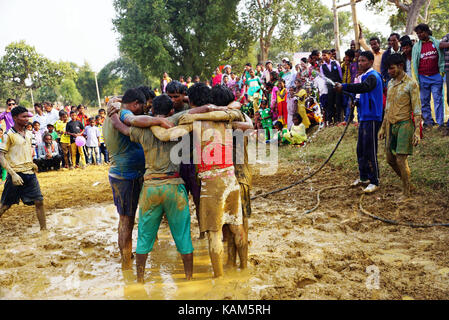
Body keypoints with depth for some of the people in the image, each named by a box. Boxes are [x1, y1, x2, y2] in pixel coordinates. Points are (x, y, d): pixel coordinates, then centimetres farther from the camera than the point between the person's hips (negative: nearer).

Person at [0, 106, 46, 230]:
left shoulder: (28, 134, 11)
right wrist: (13, 174, -21)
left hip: (30, 173, 6)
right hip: (16, 175, -5)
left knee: (39, 201, 1)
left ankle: (44, 229, 9)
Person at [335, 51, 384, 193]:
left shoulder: (373, 76, -13)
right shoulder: (365, 76, 18)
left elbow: (364, 87, -35)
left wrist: (344, 87, -43)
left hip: (372, 118, -10)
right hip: (364, 117, 10)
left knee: (369, 151, -7)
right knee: (361, 149, 14)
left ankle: (374, 182, 0)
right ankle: (364, 177, 26)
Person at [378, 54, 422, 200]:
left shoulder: (410, 84, -9)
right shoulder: (390, 83, 12)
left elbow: (417, 110, -10)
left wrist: (417, 131, -17)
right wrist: (383, 127, 19)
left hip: (404, 124, -7)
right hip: (391, 125, 7)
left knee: (401, 159, -9)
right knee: (390, 159, 9)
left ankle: (406, 193, 4)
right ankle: (406, 182, 30)